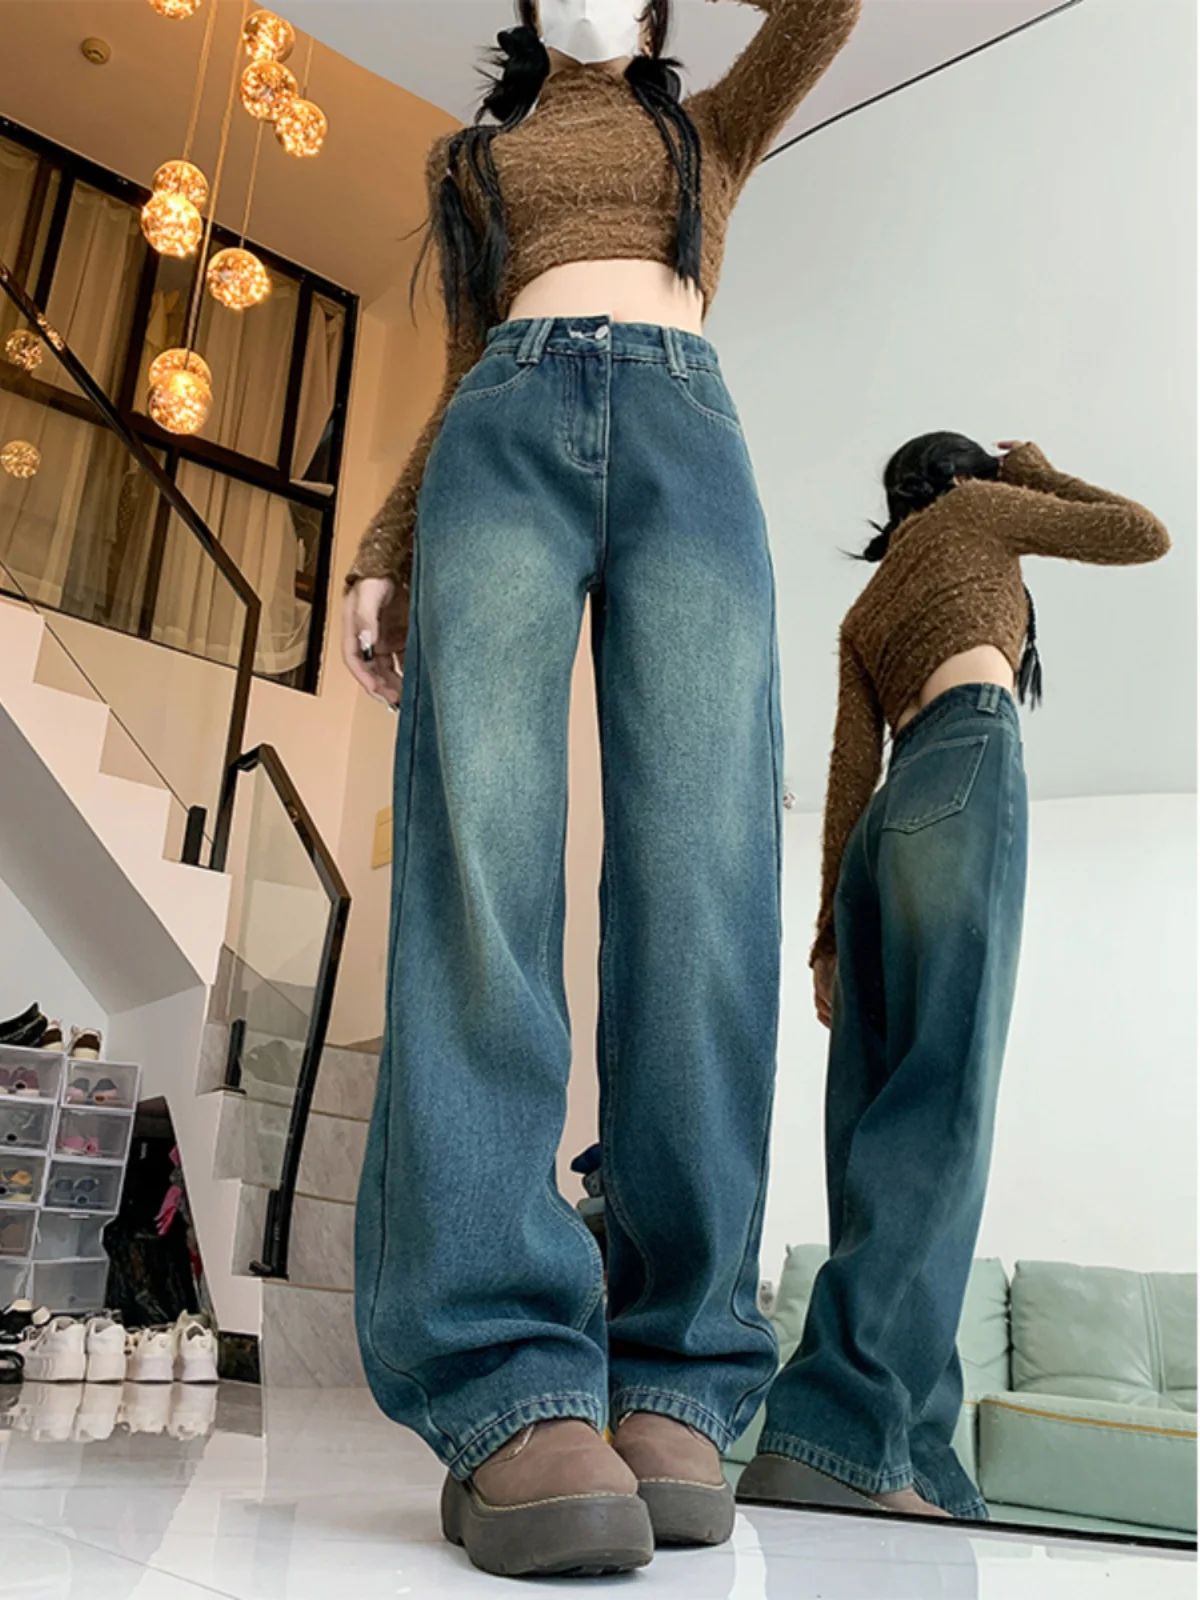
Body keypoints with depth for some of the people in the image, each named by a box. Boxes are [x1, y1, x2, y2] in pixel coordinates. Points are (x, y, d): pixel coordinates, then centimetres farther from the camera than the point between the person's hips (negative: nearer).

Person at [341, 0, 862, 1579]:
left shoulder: (709, 132, 35)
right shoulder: (469, 158, 35)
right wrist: (383, 551, 11)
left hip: (686, 432, 0)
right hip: (506, 437, 1)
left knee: (701, 881, -20)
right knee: (478, 854, -24)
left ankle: (673, 1387, -20)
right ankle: (511, 1390, -30)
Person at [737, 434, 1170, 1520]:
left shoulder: (865, 614, 33)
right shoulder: (975, 507, 22)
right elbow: (1144, 534, 25)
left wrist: (831, 932, 12)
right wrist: (1036, 472, 39)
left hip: (888, 820, 7)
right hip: (968, 762, -6)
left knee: (882, 1123, -5)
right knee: (942, 1100, -20)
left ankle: (911, 1462, -9)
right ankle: (837, 1425, -33)